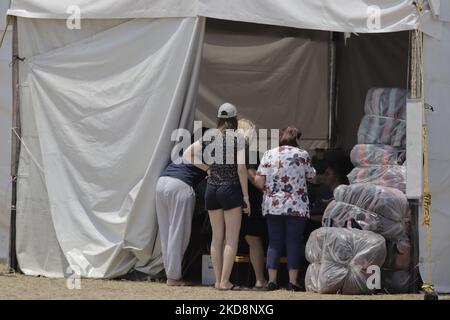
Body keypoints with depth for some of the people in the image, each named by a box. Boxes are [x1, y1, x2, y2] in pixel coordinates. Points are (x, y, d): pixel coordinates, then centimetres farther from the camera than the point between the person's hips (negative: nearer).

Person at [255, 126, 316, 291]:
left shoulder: (269, 154, 3)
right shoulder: (302, 155, 0)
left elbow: (259, 181, -1)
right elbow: (311, 176, 11)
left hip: (272, 205, 2)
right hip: (296, 207, -2)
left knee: (274, 242, 7)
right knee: (294, 242, 3)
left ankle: (272, 280, 2)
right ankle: (292, 281, -2)